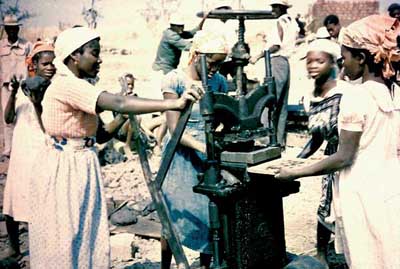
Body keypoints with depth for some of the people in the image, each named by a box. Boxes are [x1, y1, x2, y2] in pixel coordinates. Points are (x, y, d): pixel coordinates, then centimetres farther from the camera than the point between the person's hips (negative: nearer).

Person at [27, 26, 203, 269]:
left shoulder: (78, 84, 10)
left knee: (88, 235, 13)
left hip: (82, 165, 9)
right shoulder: (67, 85, -21)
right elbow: (119, 104, -35)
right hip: (64, 169, -9)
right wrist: (175, 103, -38)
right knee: (64, 238, 2)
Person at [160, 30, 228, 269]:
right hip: (182, 156, -4)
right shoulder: (175, 80, -11)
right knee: (176, 214, 4)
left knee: (211, 215, 6)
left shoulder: (219, 81, 3)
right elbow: (175, 129, -17)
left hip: (210, 154, 4)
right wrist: (204, 148, -30)